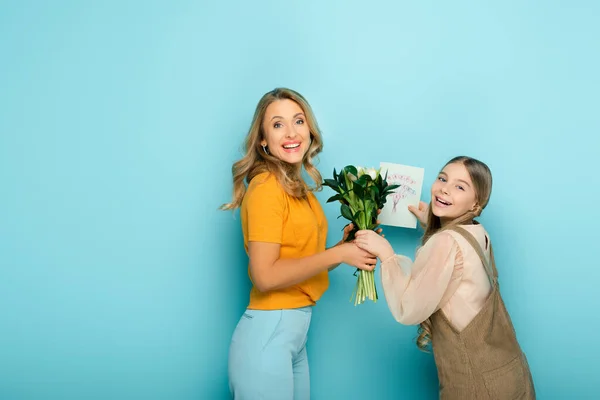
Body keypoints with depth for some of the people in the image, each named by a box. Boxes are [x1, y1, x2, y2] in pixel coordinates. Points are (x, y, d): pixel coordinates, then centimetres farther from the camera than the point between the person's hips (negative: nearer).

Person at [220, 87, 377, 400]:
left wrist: (346, 246, -3)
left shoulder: (300, 190, 9)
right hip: (268, 333, -8)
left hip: (294, 331, 8)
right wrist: (338, 254, -15)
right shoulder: (266, 187, -15)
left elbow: (298, 263, 9)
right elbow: (265, 276, -19)